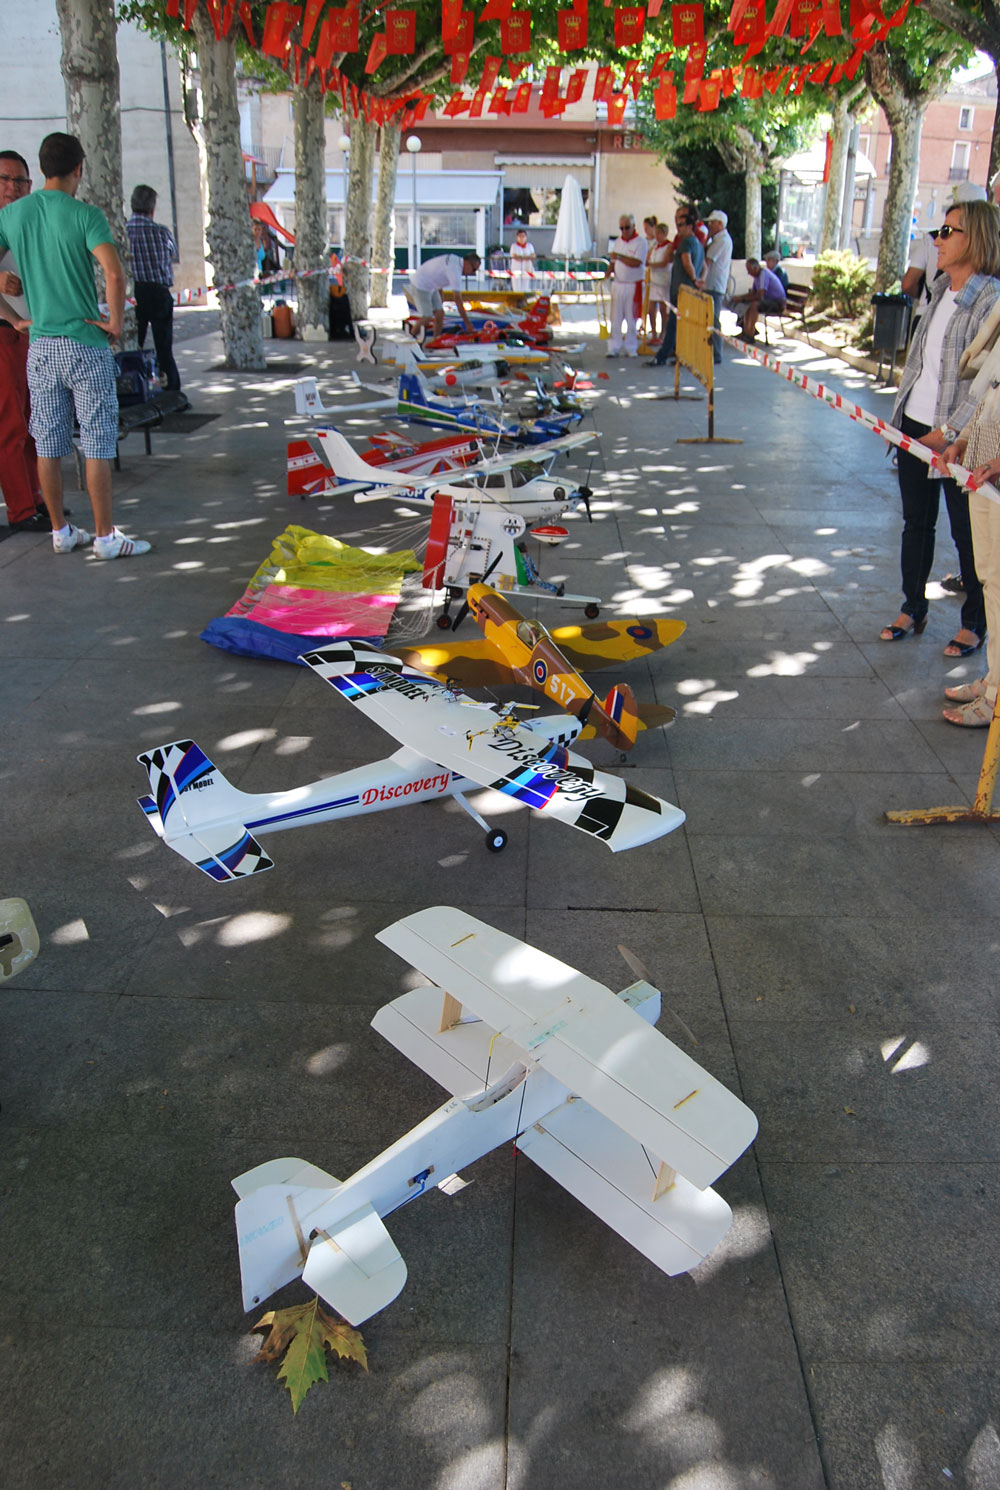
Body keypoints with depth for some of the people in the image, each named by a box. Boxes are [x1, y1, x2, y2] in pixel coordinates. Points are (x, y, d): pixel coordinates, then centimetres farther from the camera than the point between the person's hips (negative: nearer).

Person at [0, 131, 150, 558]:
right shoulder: (84, 215, -9)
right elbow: (114, 273, -22)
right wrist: (115, 321, -10)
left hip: (40, 347, 5)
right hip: (86, 346, -5)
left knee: (49, 444, 10)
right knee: (98, 446, 0)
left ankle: (60, 531, 19)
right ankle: (105, 536, 3)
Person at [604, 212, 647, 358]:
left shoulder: (641, 242, -5)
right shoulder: (617, 242, 14)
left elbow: (636, 263, -18)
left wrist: (619, 256, -20)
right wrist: (608, 272, -1)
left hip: (634, 285, -4)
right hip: (618, 284, 5)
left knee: (631, 318, -1)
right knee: (615, 318, 1)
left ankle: (631, 348, 7)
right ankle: (614, 347, 4)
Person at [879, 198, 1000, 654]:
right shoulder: (940, 292, 10)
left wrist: (949, 433, -18)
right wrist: (900, 410, 14)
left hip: (957, 439, -7)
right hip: (914, 427, 8)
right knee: (916, 522, 16)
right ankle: (913, 608, 30)